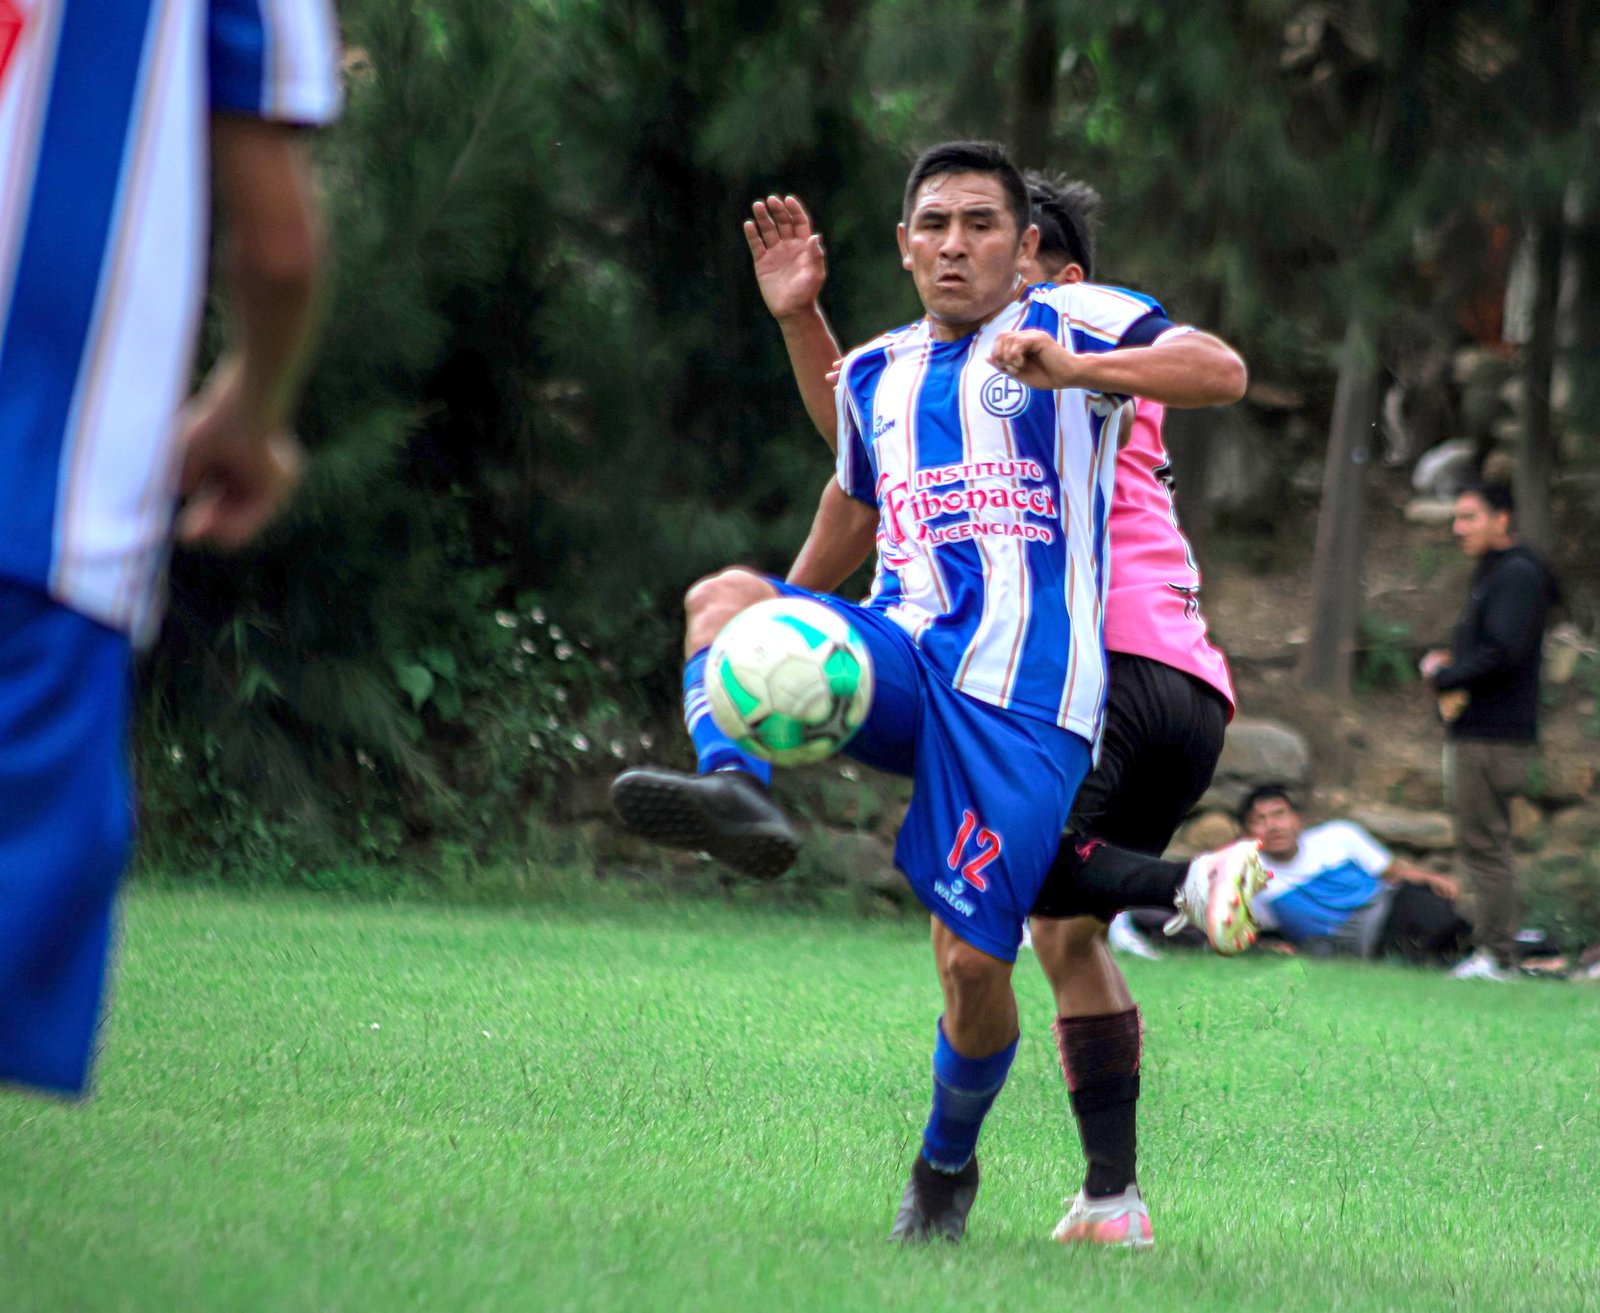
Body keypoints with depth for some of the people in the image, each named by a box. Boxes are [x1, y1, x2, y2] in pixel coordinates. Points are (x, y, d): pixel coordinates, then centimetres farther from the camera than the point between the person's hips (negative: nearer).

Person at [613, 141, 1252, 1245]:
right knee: (725, 597, -22)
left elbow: (1221, 372, -12)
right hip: (901, 659, 5)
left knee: (974, 964, -9)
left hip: (1023, 697, -5)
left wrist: (1070, 369, -27)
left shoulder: (1069, 323, 3)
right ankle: (739, 790, -46)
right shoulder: (875, 376, 20)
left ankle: (949, 1163, 18)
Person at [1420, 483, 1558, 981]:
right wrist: (1445, 665, 6)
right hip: (1473, 731, 11)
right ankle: (1492, 953, 16)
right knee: (1481, 846, 13)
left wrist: (1444, 677, -11)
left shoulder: (1518, 575, -13)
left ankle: (1496, 956, -8)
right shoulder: (1489, 574, 20)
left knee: (1485, 845, -10)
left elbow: (1503, 654, -21)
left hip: (1492, 735, -11)